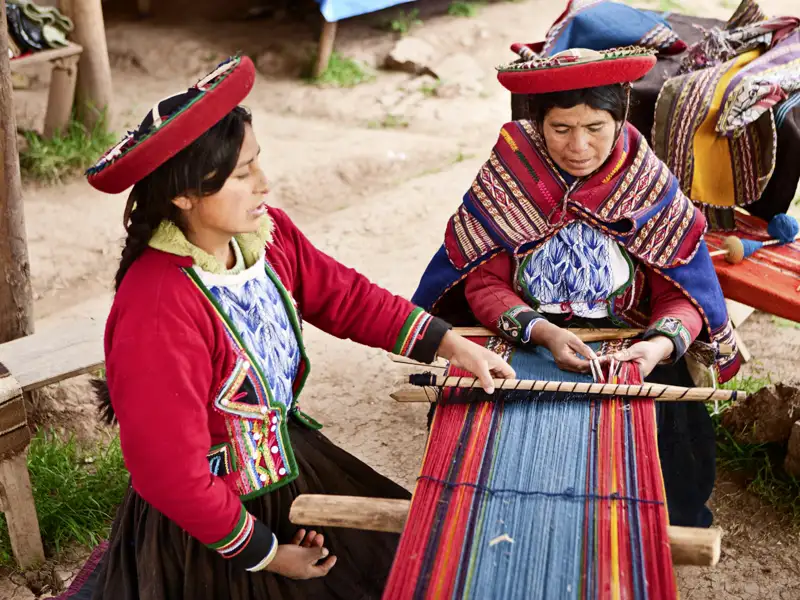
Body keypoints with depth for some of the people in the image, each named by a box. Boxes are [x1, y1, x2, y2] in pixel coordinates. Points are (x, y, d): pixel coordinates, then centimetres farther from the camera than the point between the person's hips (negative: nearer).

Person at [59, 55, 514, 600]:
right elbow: (171, 472, -28)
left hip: (289, 462, 7)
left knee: (406, 548, 22)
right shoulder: (156, 312, -34)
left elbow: (345, 296, 3)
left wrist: (449, 344, -3)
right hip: (205, 531, -7)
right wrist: (266, 554, -16)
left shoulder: (267, 234, -13)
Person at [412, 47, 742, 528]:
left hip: (626, 350, 0)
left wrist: (660, 345, -28)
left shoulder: (651, 187, -3)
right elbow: (484, 284, -8)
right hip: (518, 345, 0)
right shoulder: (506, 179, -4)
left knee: (669, 422, -26)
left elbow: (683, 295, -5)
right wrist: (543, 332, -27)